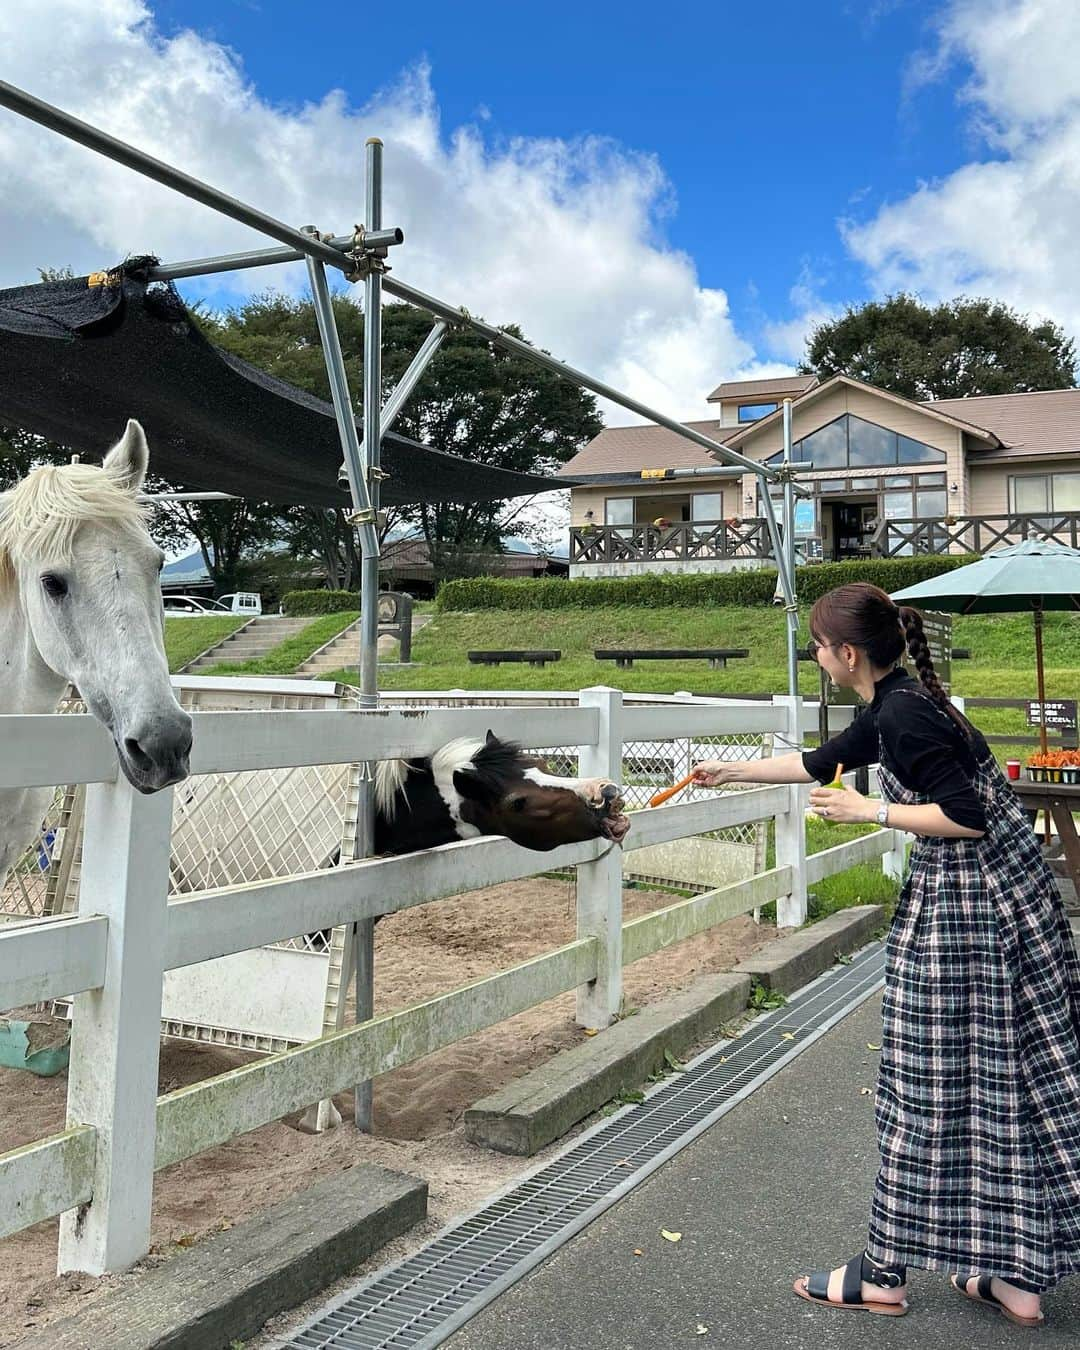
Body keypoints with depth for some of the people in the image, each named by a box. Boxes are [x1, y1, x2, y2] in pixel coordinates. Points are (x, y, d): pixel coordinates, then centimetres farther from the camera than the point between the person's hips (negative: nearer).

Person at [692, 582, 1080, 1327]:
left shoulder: (904, 716, -19)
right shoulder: (898, 705, 11)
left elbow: (968, 817, -23)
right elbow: (820, 762, 24)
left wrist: (869, 810, -15)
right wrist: (729, 771, 32)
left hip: (963, 906, -10)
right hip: (1001, 899, 10)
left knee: (929, 1092, 1)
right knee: (999, 1081, 14)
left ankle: (885, 1274, 16)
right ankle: (1016, 1274, 25)